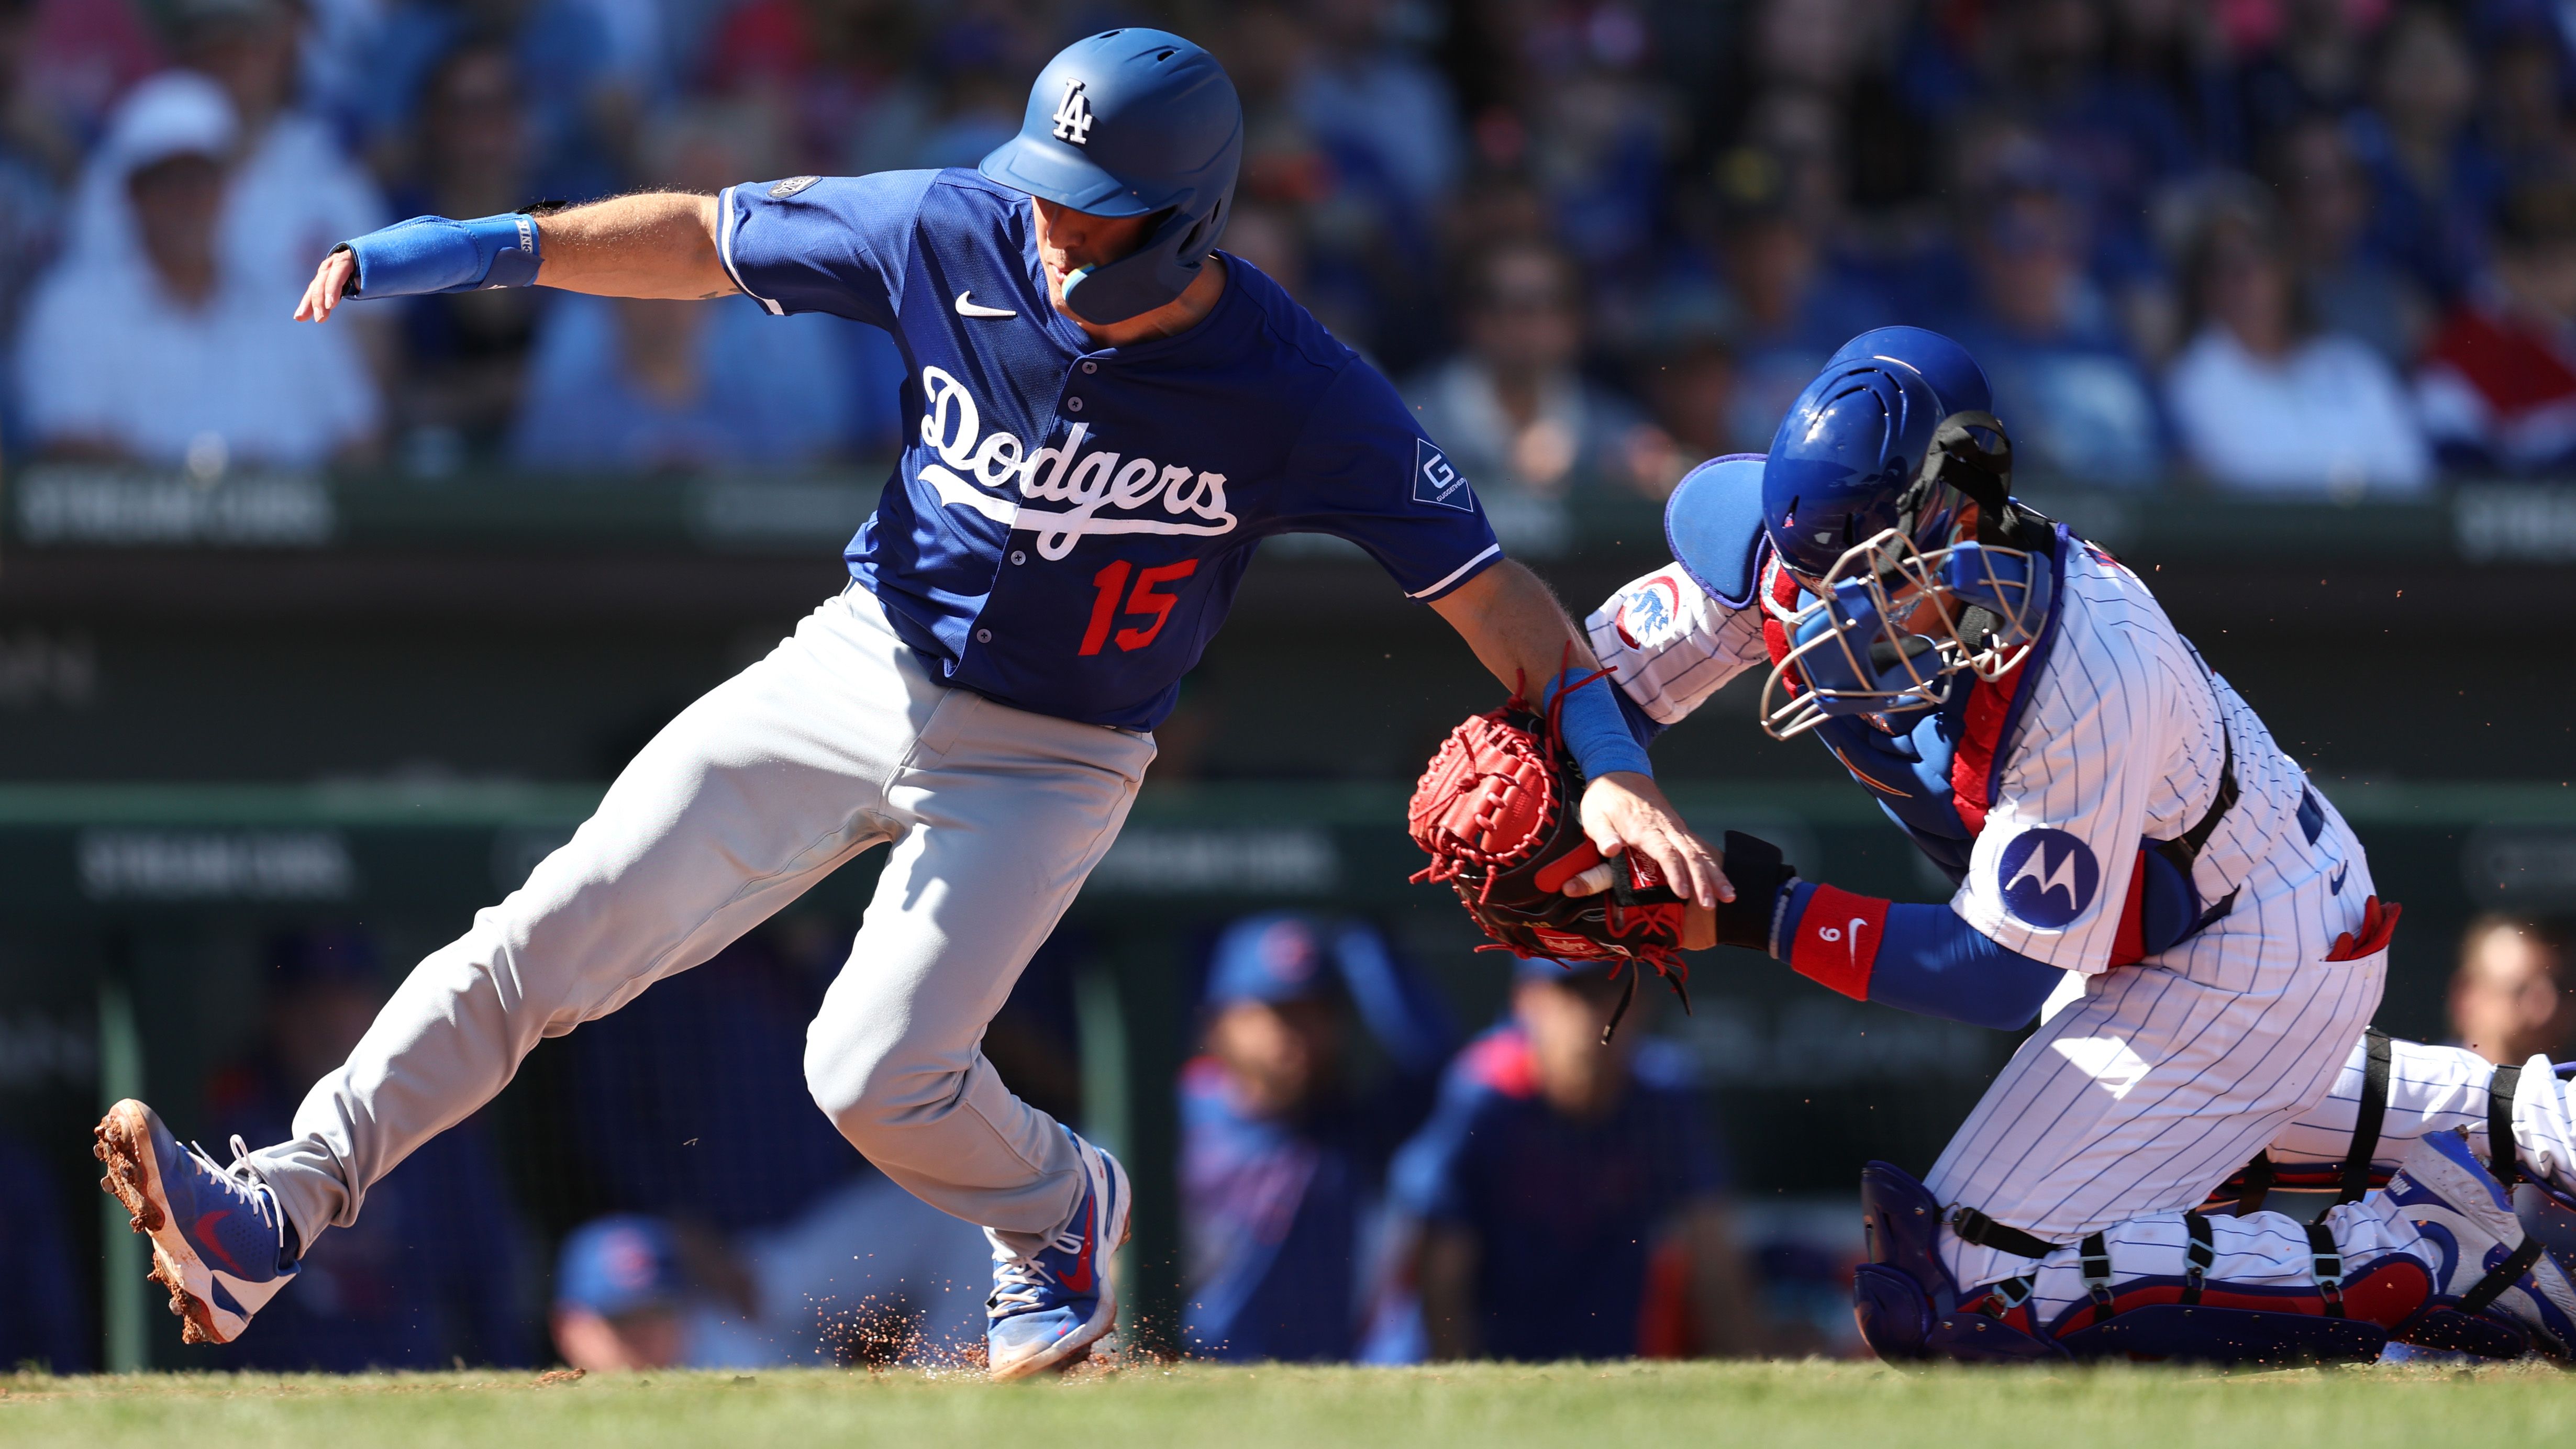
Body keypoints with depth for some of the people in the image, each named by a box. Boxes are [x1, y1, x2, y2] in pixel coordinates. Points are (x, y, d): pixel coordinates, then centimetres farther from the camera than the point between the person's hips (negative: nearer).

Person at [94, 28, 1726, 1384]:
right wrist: (477, 250, -7)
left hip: (1045, 768, -3)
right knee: (558, 934, -9)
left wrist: (1609, 759, -30)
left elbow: (1488, 585, -17)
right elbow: (709, 240, 0)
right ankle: (272, 1217, -13)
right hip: (859, 668, 3)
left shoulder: (1298, 396, -20)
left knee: (879, 1071, -18)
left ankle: (1060, 1208, 16)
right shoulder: (961, 235, -12)